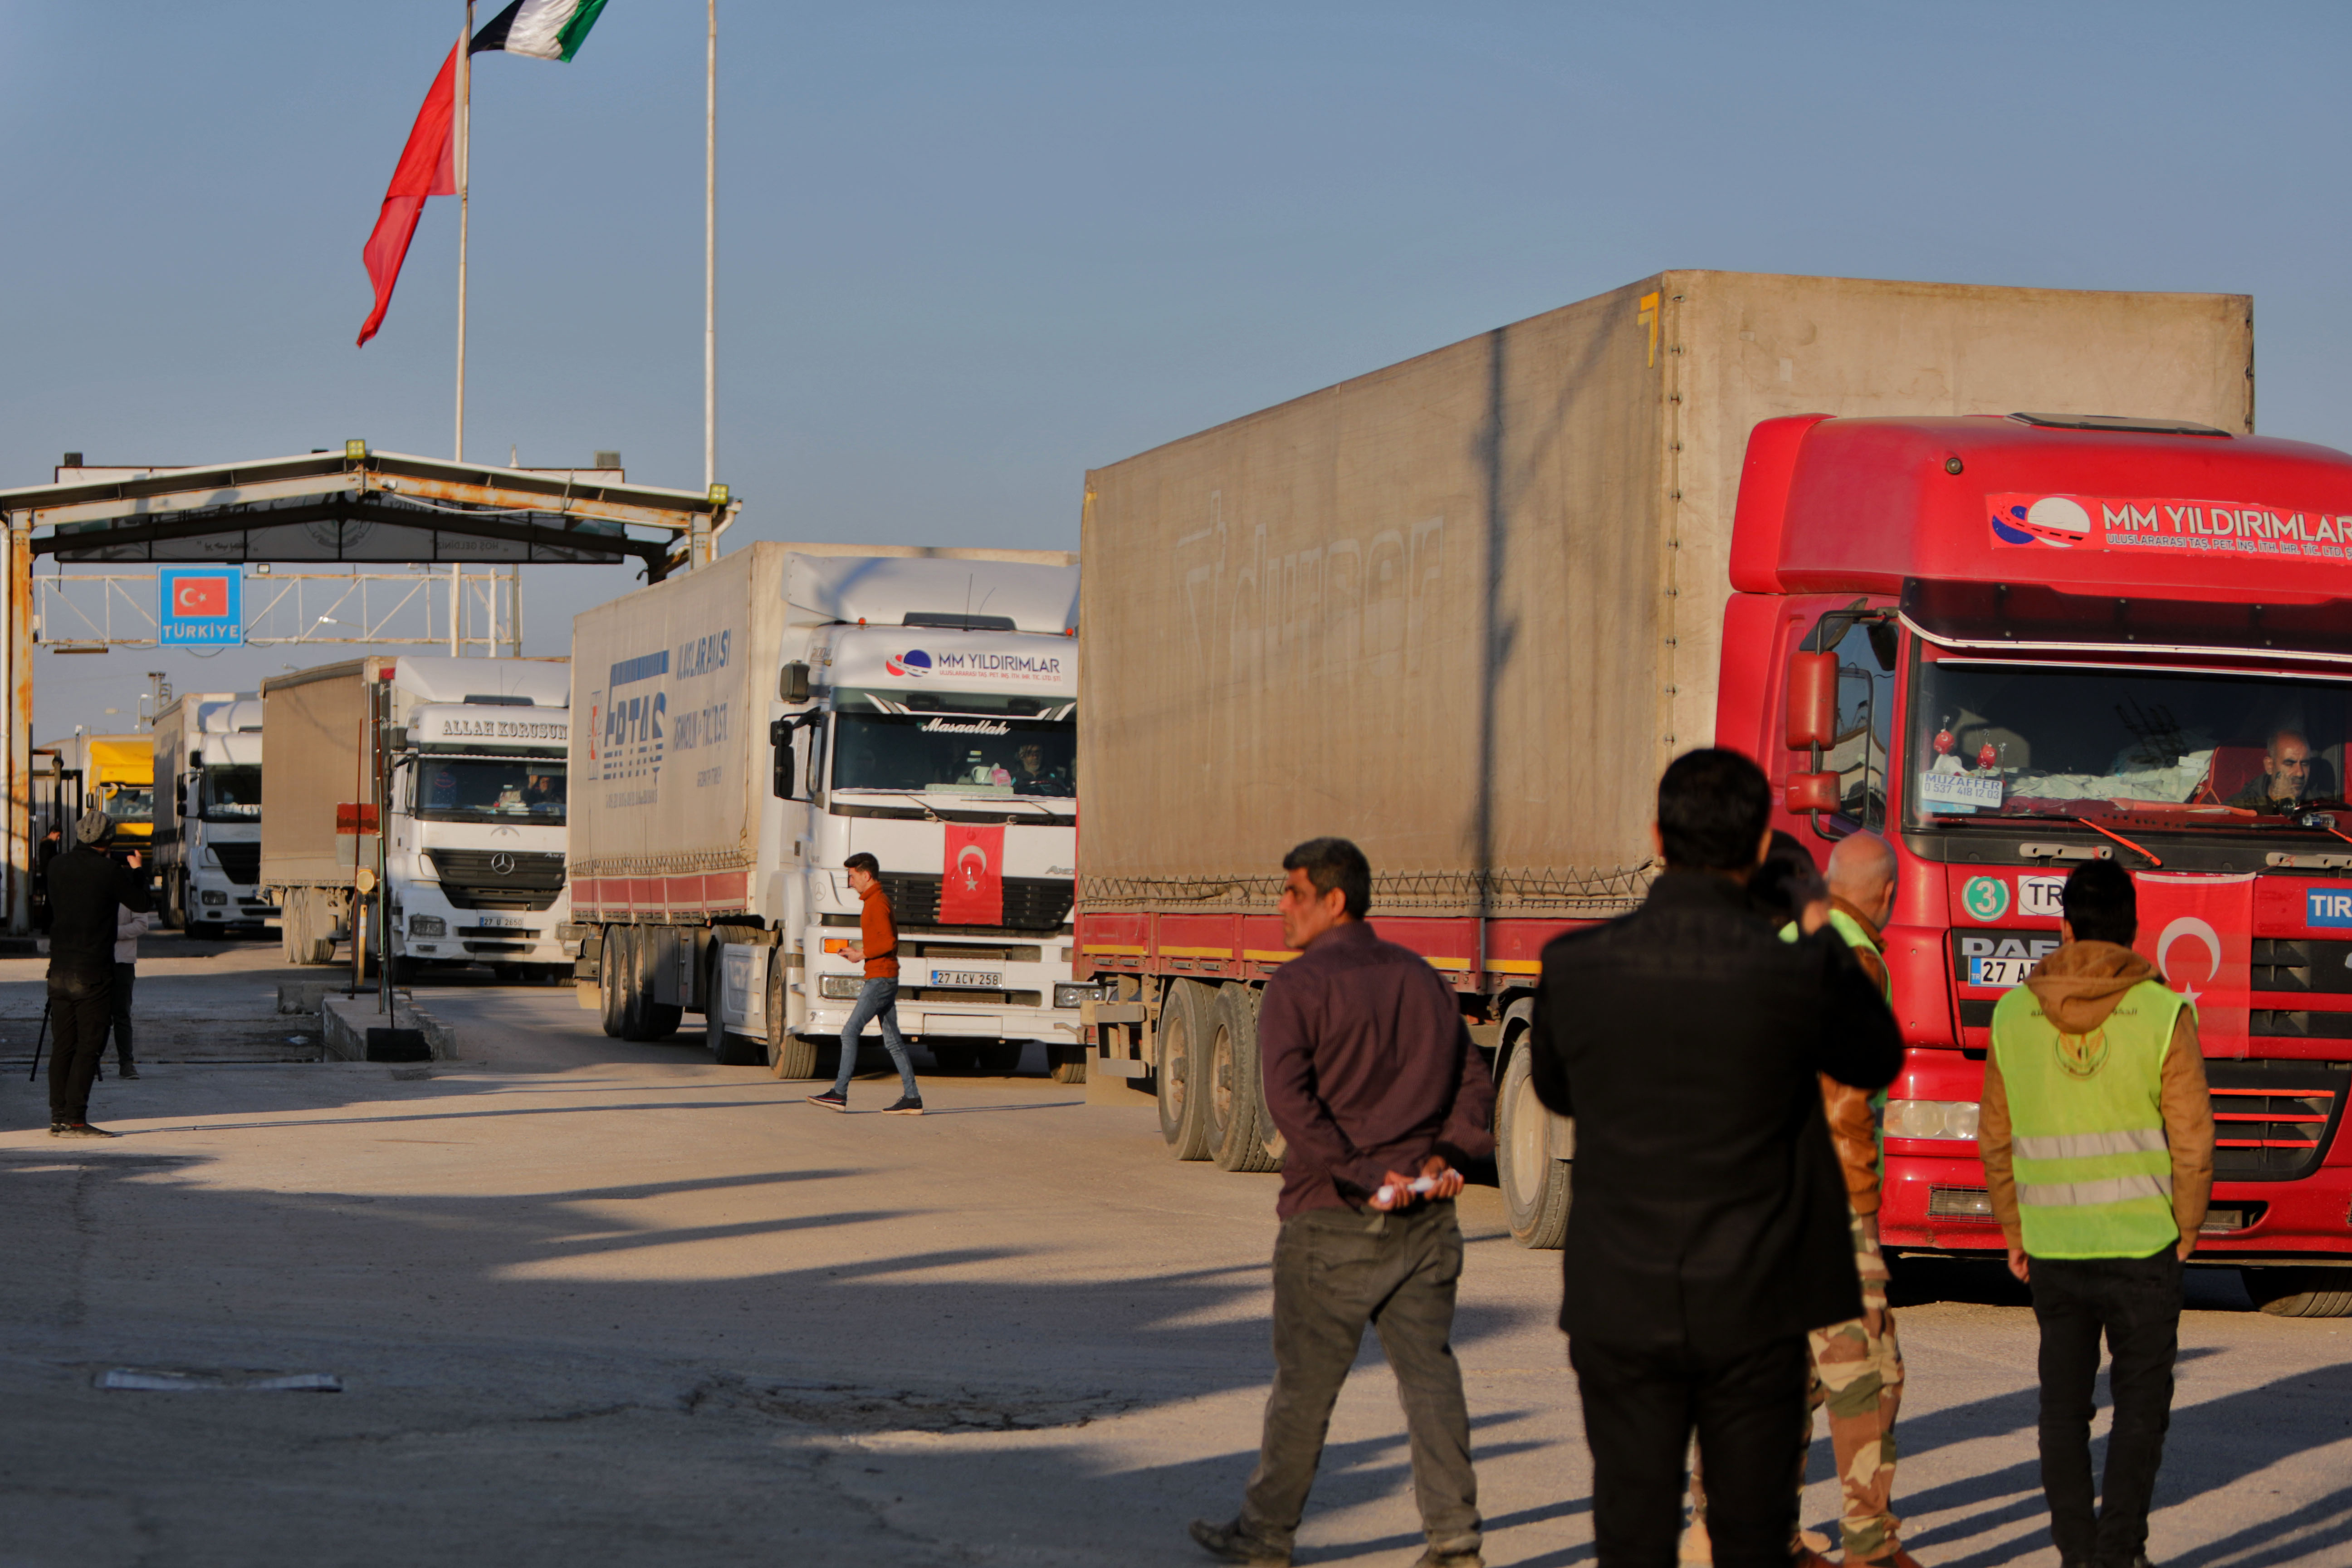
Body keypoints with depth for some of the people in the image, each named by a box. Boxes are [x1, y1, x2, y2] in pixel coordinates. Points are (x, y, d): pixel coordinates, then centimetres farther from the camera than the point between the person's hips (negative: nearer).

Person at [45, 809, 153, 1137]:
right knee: (89, 1045, -2)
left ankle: (58, 1117, 10)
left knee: (63, 1045, 10)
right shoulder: (109, 872, -12)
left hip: (59, 971, 6)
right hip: (93, 972, -6)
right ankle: (74, 1119, -7)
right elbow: (142, 904, -1)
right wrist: (135, 870, 16)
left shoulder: (58, 866, 4)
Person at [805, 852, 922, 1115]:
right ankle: (911, 1098, 5)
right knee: (892, 1039, 7)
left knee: (850, 1032, -9)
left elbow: (889, 942, -22)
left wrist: (863, 954, -14)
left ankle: (840, 1093, -9)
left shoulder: (878, 903, -13)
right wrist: (862, 949, 16)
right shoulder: (878, 900, 18)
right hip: (885, 978, 10)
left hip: (880, 979, -10)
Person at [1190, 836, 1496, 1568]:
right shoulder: (1422, 978, 12)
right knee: (1429, 1371, 6)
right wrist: (1446, 1155, -2)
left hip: (1333, 1217, -5)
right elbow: (1473, 1080, 9)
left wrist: (1359, 1176, -19)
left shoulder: (1298, 987, -7)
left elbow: (1290, 1098, -19)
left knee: (1305, 1378, 5)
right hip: (1426, 1219, 5)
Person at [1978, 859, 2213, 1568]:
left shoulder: (2014, 1014, -1)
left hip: (2052, 1248, 3)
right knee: (2140, 1402, 8)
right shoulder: (2163, 1014, -10)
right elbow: (2191, 1141, -8)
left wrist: (2013, 1231, 15)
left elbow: (1995, 1139, 5)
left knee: (2063, 1406, 12)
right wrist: (2186, 1228, 5)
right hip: (2142, 1243, -2)